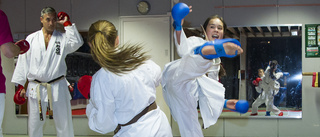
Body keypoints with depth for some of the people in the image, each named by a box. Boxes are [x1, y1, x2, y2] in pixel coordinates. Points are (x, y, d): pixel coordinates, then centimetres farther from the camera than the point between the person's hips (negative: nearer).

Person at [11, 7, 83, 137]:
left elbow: (77, 43, -16)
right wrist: (20, 85, 3)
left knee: (64, 123, 6)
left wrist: (67, 23, -12)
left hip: (57, 87, -1)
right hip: (35, 88, 1)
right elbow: (23, 62, 6)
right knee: (34, 124, 11)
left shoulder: (62, 38, 4)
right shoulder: (31, 38, 6)